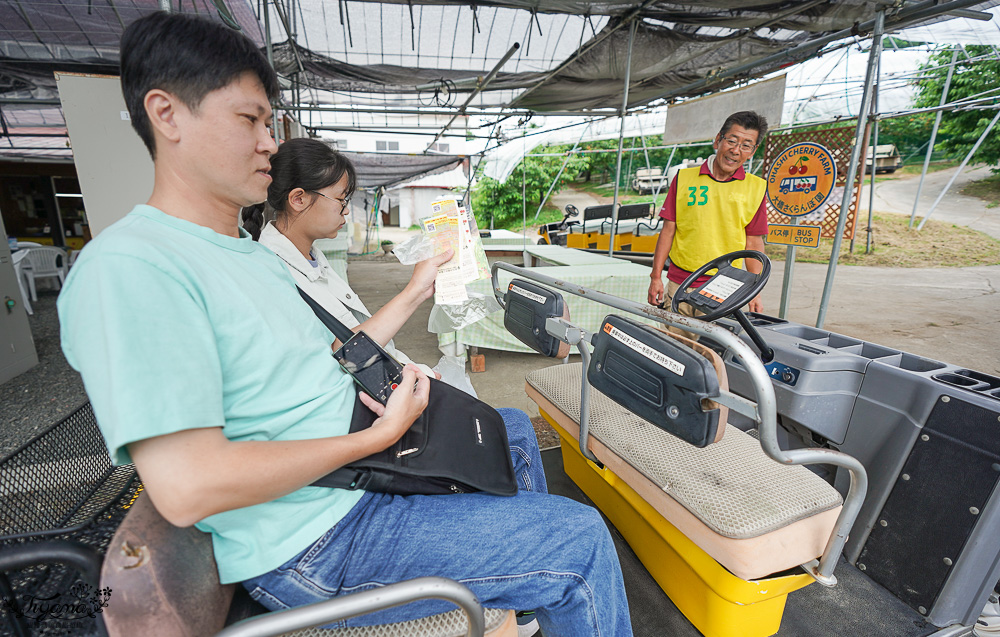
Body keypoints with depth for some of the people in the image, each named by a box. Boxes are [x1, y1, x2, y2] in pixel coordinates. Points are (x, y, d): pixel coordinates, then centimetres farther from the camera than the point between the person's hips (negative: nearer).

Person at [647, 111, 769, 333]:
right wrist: (656, 277, 1)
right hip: (678, 285, 0)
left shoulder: (756, 188, 6)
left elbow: (753, 243, 7)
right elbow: (668, 230, 5)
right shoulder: (684, 178, 4)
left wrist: (755, 292, 3)